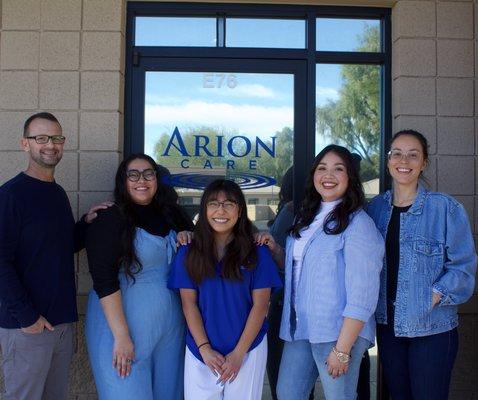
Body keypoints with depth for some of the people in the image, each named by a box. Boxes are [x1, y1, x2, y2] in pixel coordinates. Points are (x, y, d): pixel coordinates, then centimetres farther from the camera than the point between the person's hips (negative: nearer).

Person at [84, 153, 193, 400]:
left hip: (170, 325, 5)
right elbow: (104, 283, -15)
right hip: (123, 322, -5)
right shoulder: (109, 221, -9)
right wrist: (121, 337, -19)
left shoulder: (170, 215, 7)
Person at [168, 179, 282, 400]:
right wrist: (205, 349, -10)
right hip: (201, 351, 1)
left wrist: (239, 353, -10)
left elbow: (260, 305, -5)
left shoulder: (257, 253, -2)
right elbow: (189, 304, -2)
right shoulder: (187, 254, 0)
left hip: (247, 350, -1)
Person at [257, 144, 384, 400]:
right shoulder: (306, 218, 11)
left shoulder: (358, 223, -13)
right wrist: (274, 249, 4)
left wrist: (342, 349, -18)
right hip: (300, 328, 7)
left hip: (338, 331, -7)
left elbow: (362, 294, -16)